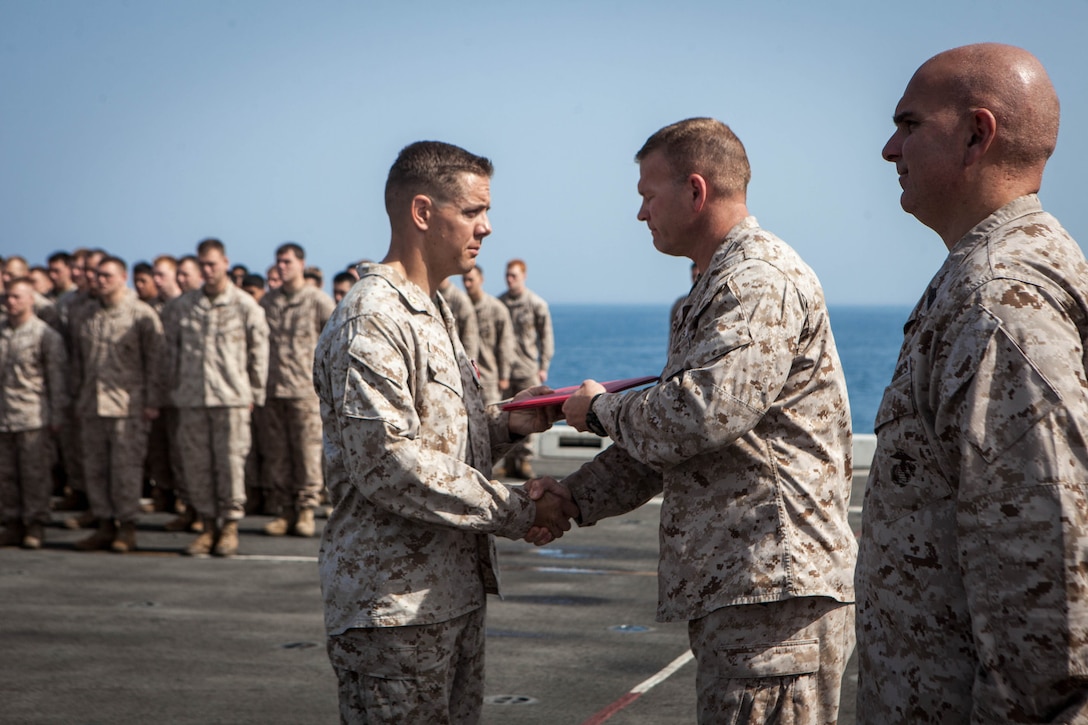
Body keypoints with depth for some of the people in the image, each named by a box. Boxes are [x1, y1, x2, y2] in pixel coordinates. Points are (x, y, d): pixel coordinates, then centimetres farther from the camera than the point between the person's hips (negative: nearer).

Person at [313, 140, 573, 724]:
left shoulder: (434, 313, 17)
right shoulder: (369, 323, -16)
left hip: (455, 591, 10)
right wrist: (518, 512, -19)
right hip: (395, 606, -10)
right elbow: (387, 465, -23)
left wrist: (505, 425, 5)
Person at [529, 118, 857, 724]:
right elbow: (670, 435, 25)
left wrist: (602, 409, -5)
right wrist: (575, 498, 15)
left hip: (775, 587, -11)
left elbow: (700, 413, -24)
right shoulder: (721, 286, 24)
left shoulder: (759, 281, -12)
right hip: (732, 586, 11)